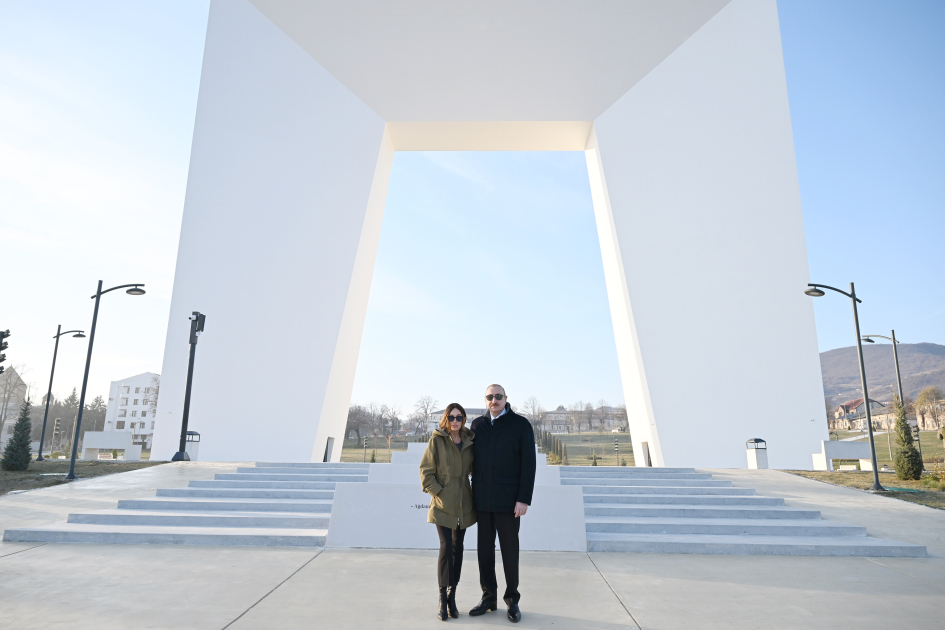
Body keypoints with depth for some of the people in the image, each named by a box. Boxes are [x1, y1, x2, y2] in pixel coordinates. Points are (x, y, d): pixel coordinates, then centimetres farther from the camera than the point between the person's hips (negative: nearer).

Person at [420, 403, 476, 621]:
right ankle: (443, 599, 4)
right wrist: (438, 492, -11)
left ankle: (452, 596, 20)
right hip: (443, 504, -4)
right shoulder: (437, 440, -5)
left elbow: (475, 470, 15)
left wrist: (476, 494, 4)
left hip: (464, 504, 4)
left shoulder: (469, 442, 5)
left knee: (458, 548, 9)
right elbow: (426, 471, -5)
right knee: (446, 547, -8)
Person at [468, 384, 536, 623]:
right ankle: (489, 597, 24)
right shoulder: (477, 425, 7)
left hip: (508, 500, -3)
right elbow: (472, 460, 10)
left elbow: (528, 463, -7)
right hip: (482, 500, 4)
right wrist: (473, 492, 4)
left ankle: (512, 599, 21)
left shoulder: (520, 424, -4)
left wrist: (524, 499, -13)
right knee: (484, 549, 10)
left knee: (509, 550, 6)